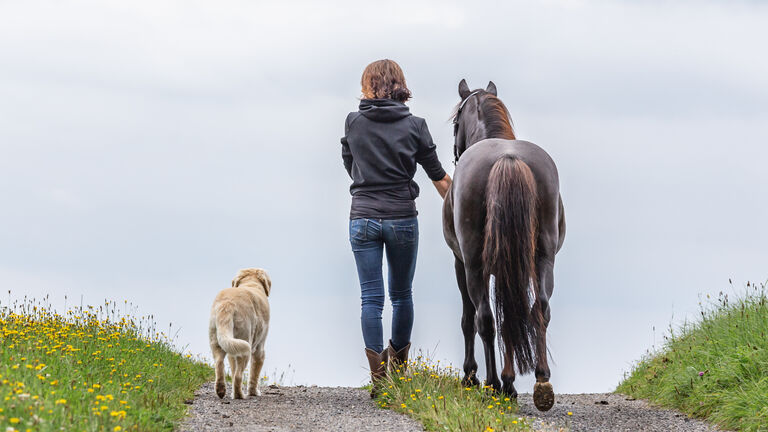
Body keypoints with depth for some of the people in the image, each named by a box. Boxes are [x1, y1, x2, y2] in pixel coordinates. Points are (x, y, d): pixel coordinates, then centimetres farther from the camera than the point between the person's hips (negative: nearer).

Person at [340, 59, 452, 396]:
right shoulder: (414, 125, -2)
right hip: (402, 218, 0)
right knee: (401, 295, 16)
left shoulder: (353, 123, -1)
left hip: (362, 219, 0)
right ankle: (400, 367, 29)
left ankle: (379, 378, -4)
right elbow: (439, 177, 3)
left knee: (371, 298, 1)